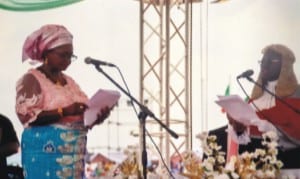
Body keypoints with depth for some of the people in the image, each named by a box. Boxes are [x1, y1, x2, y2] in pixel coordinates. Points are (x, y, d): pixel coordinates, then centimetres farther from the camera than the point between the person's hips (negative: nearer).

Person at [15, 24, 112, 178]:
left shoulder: (69, 81, 18)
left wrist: (97, 116, -2)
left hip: (73, 154, 7)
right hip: (46, 153, -7)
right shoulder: (32, 80, -4)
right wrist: (64, 111, -23)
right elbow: (26, 115, -16)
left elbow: (80, 119, 20)